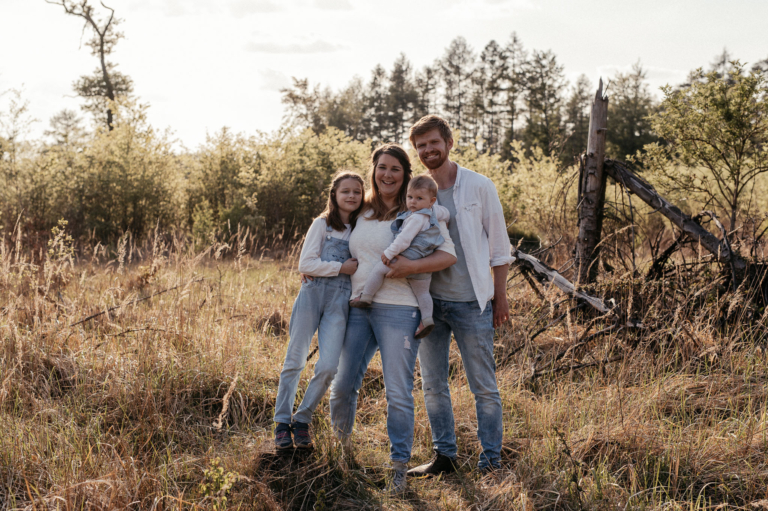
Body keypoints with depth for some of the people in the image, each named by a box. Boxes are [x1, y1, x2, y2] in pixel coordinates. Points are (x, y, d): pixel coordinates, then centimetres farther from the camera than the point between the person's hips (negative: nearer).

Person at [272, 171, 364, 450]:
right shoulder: (322, 224, 3)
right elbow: (305, 264, -5)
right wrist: (342, 267, -9)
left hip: (340, 302, 2)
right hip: (312, 294, -2)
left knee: (328, 367, -9)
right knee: (294, 361, -1)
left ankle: (301, 420, 9)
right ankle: (282, 422, 10)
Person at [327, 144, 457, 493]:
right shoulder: (362, 213, 15)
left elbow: (448, 255, -10)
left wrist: (407, 266, -23)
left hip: (397, 310, -5)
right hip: (358, 307, 5)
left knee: (398, 393, -4)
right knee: (343, 385, 8)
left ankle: (399, 465, 9)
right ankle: (340, 444, 33)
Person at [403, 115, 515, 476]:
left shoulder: (479, 187, -2)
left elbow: (499, 246, 2)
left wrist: (500, 296, -1)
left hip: (471, 301, -4)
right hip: (429, 301, 4)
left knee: (483, 385, 1)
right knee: (433, 384, 9)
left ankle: (490, 460, 11)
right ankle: (444, 455, 21)